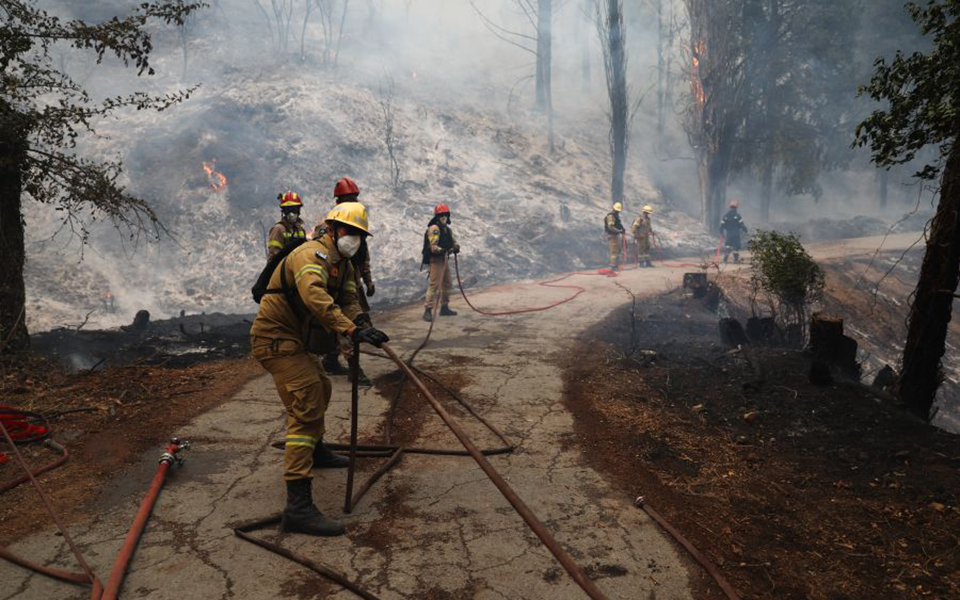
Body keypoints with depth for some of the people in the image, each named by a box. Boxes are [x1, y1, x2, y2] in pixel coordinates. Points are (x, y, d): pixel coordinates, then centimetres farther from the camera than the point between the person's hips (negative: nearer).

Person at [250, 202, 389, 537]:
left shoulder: (342, 264, 14)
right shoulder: (312, 255, -19)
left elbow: (349, 299, 4)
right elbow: (315, 298, -38)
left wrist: (362, 322, -19)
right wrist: (351, 330, -47)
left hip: (296, 342, 11)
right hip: (277, 340, -11)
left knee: (320, 389, 28)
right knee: (306, 410, -20)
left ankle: (316, 452, 54)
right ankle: (298, 507, -26)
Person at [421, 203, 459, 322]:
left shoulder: (447, 229, 16)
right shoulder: (434, 228, -13)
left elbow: (454, 241, 11)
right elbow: (433, 247, -22)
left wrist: (456, 247, -12)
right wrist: (442, 250, -37)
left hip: (444, 259, 10)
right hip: (436, 260, -10)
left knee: (447, 285, 17)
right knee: (434, 285, -15)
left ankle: (444, 308, 29)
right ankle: (428, 311, -15)